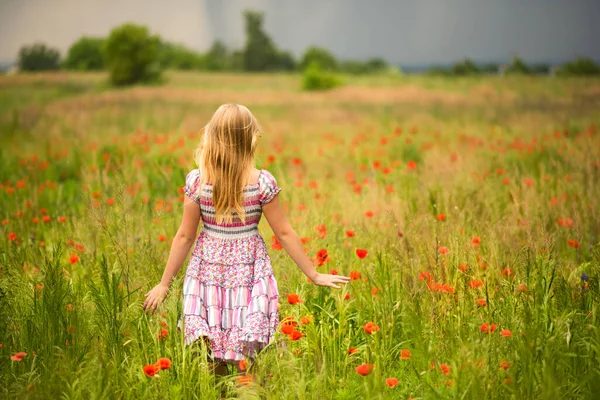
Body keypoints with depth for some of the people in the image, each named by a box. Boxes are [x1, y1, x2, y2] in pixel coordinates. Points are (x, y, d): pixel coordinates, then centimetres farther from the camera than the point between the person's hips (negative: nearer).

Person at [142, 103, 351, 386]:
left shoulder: (196, 181, -9)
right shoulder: (262, 183, -10)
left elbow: (185, 236, -4)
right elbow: (284, 233, -4)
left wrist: (164, 283, 6)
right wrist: (314, 275, 6)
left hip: (208, 268, 1)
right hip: (249, 266, -1)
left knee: (211, 360, 9)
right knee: (247, 361, 7)